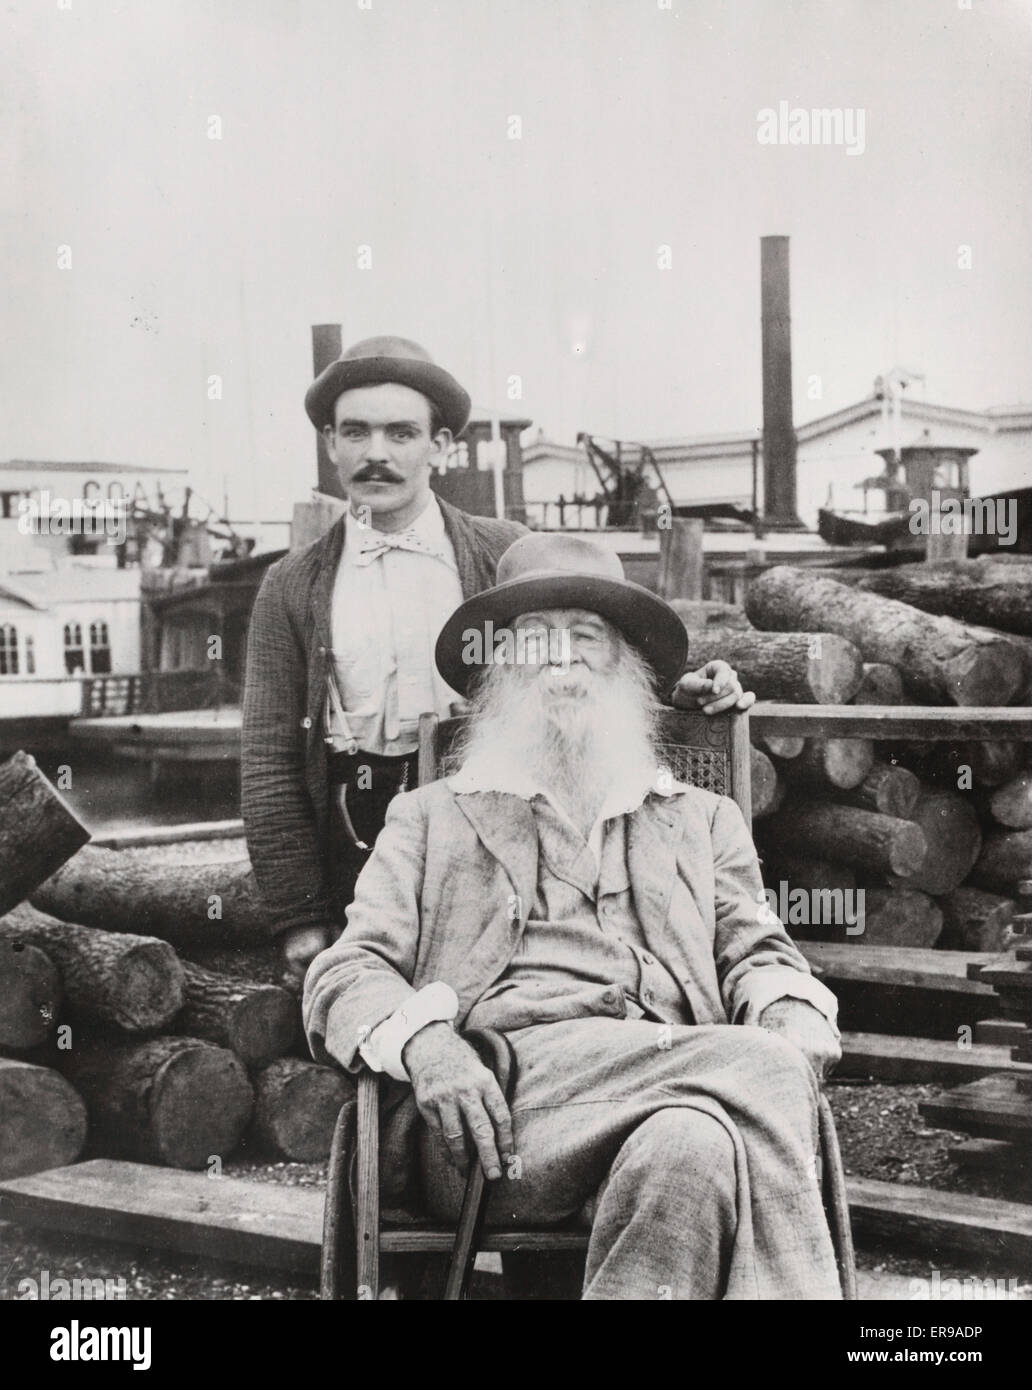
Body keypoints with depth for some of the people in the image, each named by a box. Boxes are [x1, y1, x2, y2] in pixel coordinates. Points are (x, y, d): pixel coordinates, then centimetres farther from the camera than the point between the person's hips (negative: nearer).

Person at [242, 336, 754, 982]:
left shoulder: (507, 555, 5)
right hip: (353, 871, 1)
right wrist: (300, 919, -3)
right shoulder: (292, 587, 6)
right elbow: (270, 763, 4)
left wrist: (681, 690, -14)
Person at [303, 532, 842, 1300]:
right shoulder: (429, 818, 24)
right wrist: (420, 1041, -14)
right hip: (495, 1099, -2)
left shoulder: (704, 820, 30)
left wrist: (794, 1036, -9)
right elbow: (344, 975, 11)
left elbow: (759, 957, 17)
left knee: (693, 1148, -38)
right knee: (758, 1073, -30)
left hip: (666, 1086, 2)